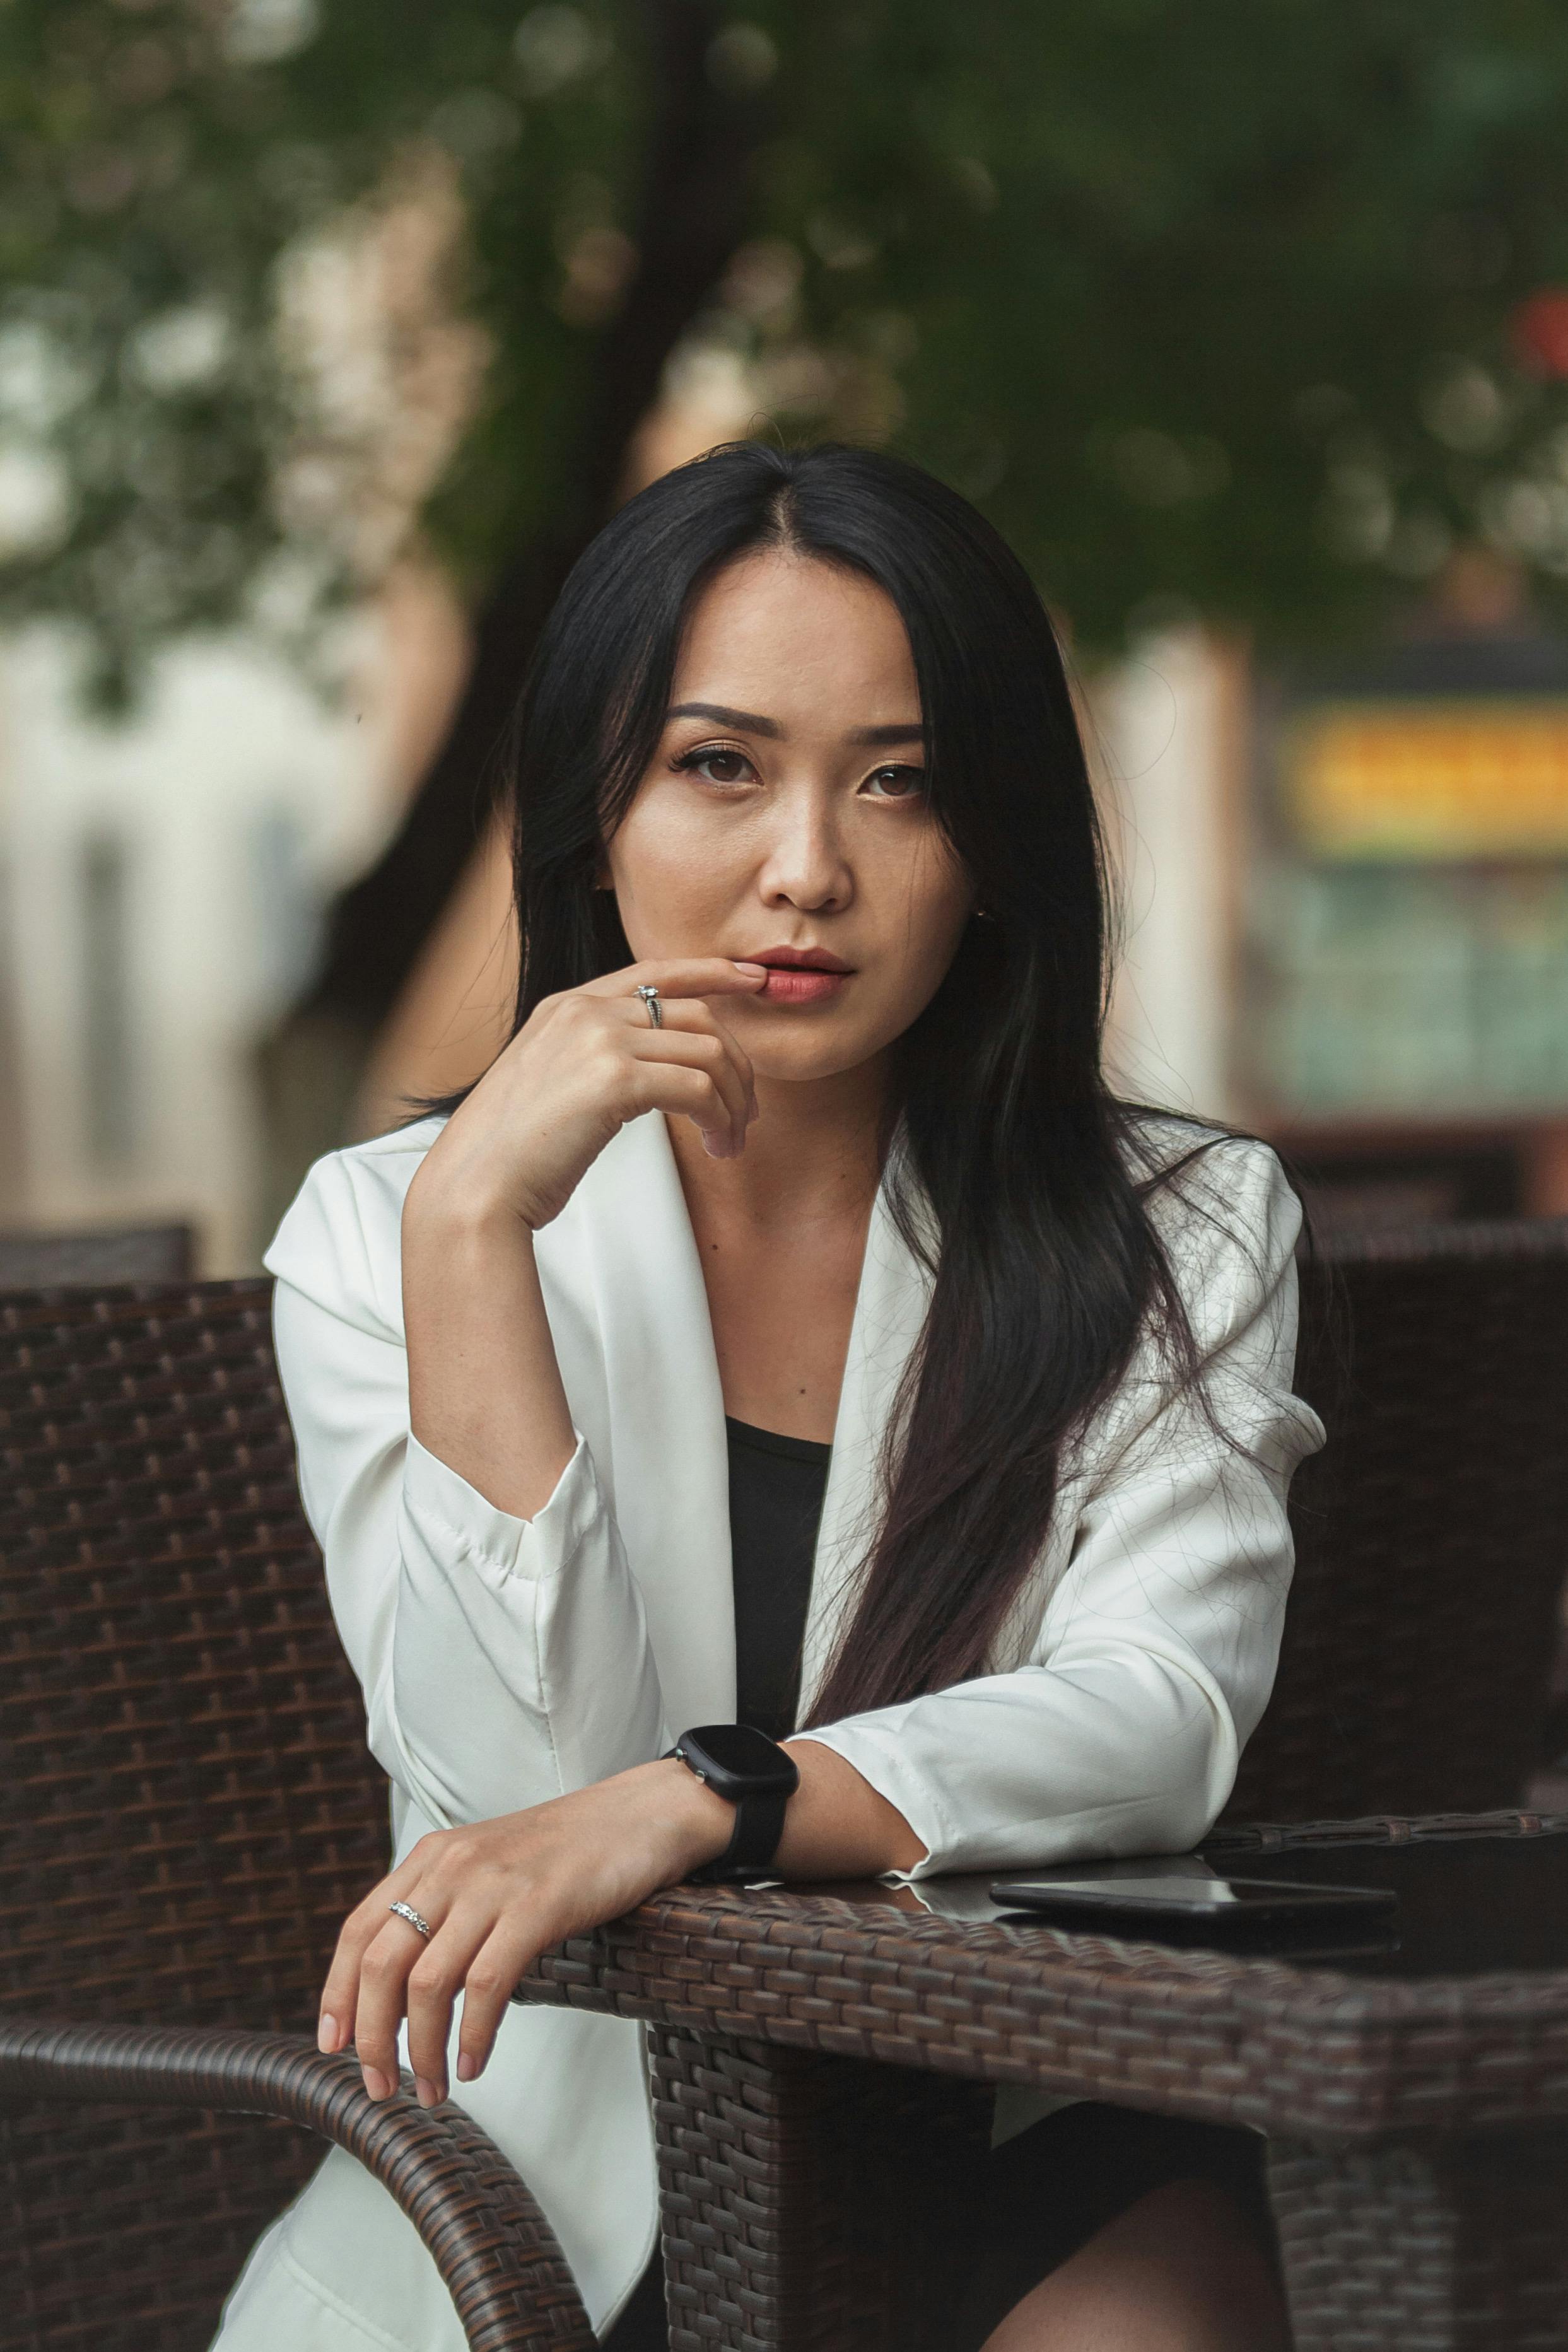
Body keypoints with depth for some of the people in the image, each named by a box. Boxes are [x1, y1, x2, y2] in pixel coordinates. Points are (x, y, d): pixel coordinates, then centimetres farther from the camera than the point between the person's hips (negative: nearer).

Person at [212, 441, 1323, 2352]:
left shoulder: (1184, 1233, 6)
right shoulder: (381, 1228, 6)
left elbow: (1161, 1716, -11)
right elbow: (517, 1767, -7)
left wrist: (685, 1803, -27)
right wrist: (478, 1216, -16)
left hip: (1026, 2144, -1)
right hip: (561, 2155, 1)